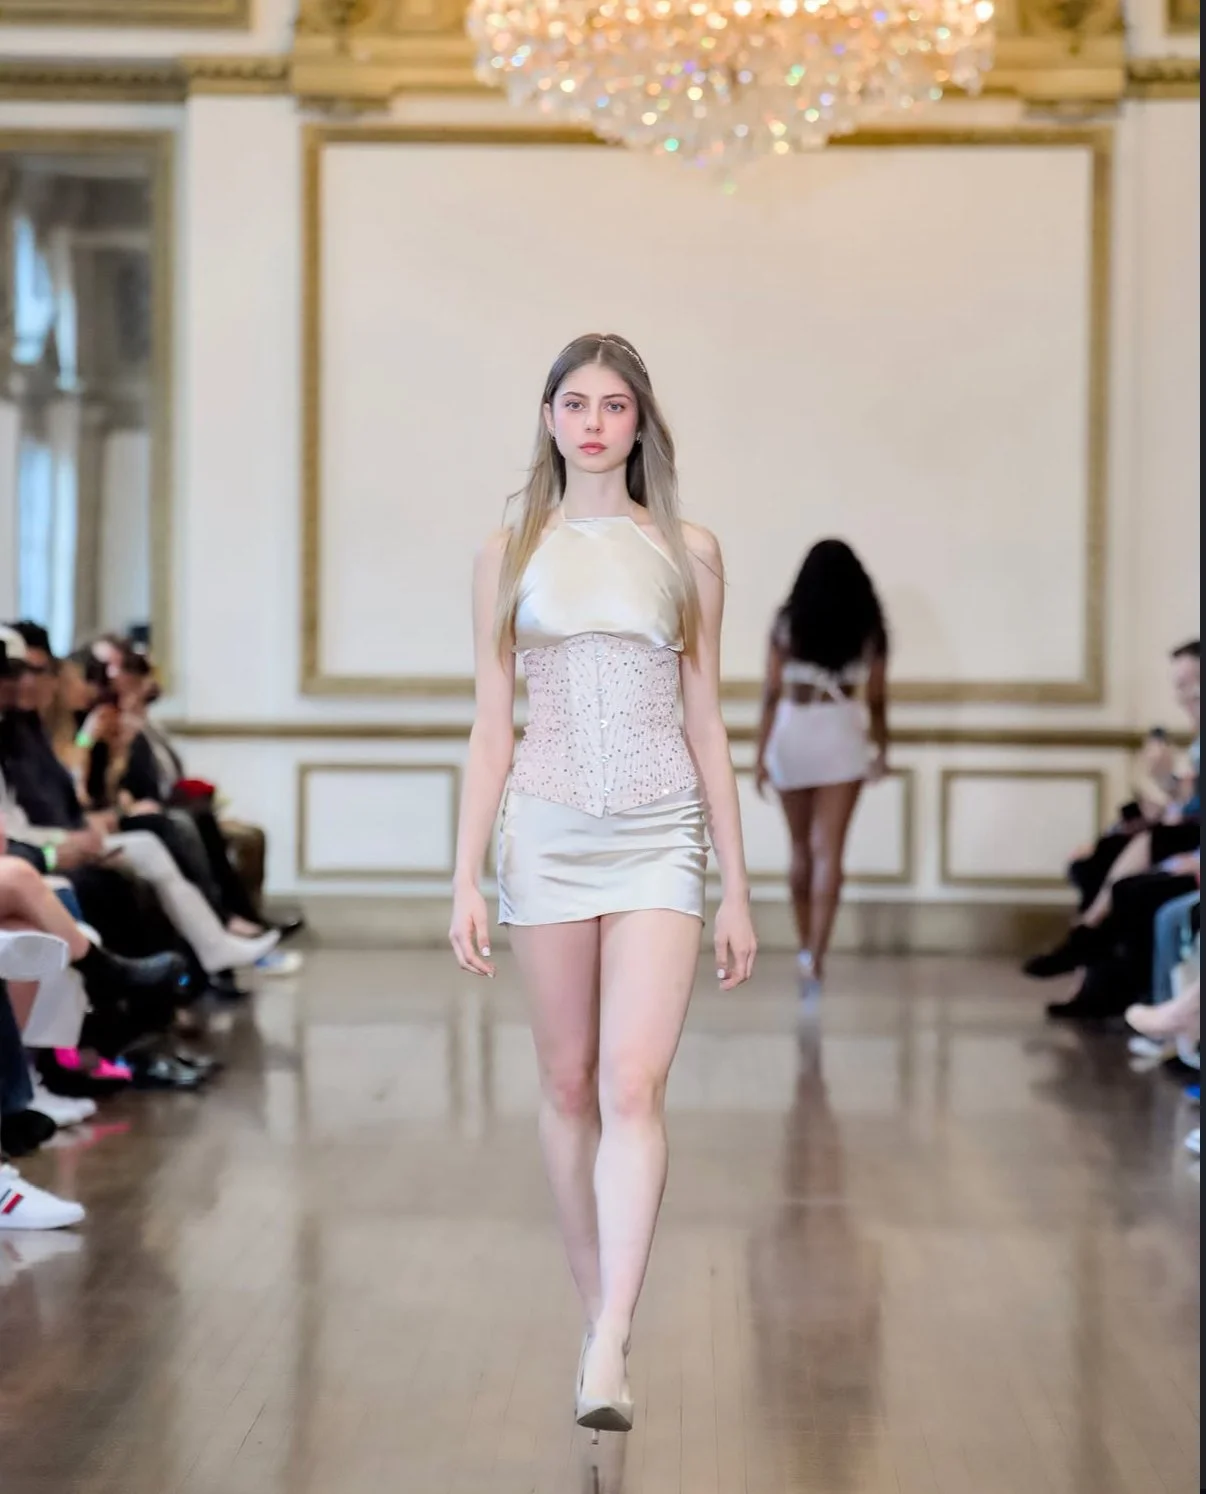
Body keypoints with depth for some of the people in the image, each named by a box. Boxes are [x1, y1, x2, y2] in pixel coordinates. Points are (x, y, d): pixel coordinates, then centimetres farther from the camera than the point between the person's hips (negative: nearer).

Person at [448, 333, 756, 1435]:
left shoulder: (688, 555, 7)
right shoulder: (510, 556, 7)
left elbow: (707, 728, 8)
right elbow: (491, 731, 7)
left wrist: (738, 890, 6)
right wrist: (466, 878, 0)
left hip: (660, 836, -1)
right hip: (548, 832, 1)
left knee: (633, 1085, -14)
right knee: (568, 1084, 7)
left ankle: (607, 1352, -20)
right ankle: (598, 1312, 20)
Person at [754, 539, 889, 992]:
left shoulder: (787, 623, -1)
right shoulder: (867, 627, 0)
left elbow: (772, 693, -3)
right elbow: (877, 697, 4)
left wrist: (761, 754, 0)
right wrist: (882, 747, 18)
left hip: (791, 731, 1)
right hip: (841, 732, -1)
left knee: (801, 848, 16)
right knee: (829, 852, -3)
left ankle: (806, 947, 26)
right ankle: (816, 954, -13)